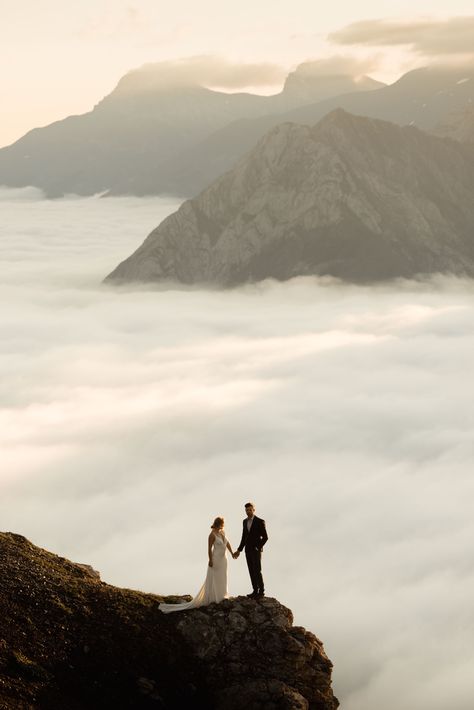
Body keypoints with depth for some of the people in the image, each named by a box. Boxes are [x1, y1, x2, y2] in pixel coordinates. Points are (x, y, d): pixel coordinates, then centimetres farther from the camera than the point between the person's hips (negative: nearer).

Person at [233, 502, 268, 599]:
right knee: (251, 571, 6)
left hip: (256, 550, -6)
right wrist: (239, 550, 12)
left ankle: (261, 591, 0)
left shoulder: (260, 522, -10)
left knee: (257, 571, -8)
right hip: (248, 550, 6)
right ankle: (255, 591, 10)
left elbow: (265, 537, -10)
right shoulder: (245, 521, 10)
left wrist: (258, 547, -16)